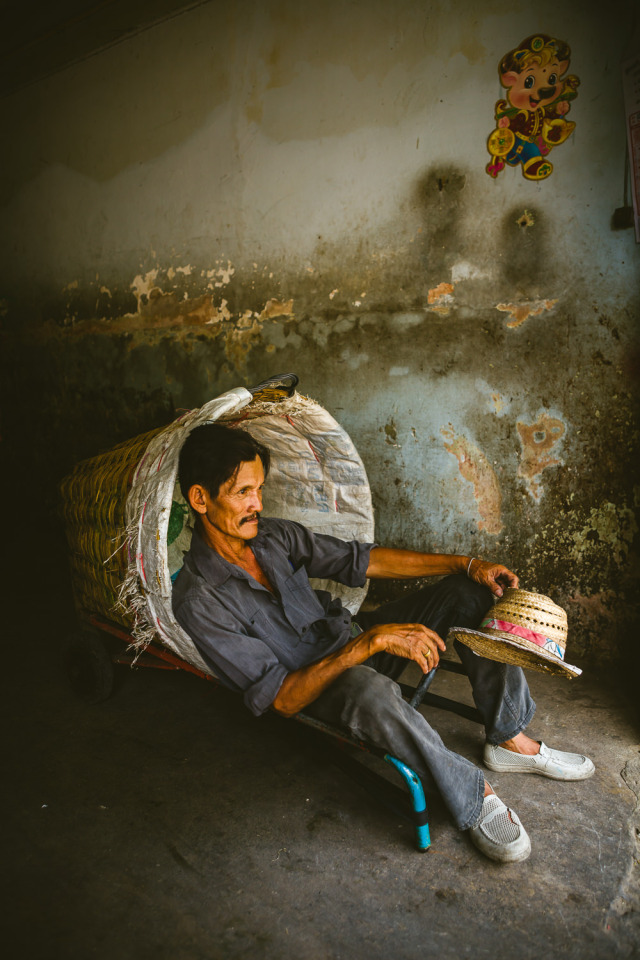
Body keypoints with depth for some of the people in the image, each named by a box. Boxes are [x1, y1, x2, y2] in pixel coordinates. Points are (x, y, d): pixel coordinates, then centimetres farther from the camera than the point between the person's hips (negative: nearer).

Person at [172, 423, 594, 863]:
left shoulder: (274, 534, -2)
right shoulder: (199, 601, -21)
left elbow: (360, 560, 3)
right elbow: (282, 699, -24)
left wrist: (466, 564, -2)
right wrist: (372, 641, -34)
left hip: (353, 636, 7)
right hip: (314, 689, -7)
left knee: (468, 592, -6)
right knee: (371, 691, -42)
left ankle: (510, 739, 2)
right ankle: (474, 797, -18)